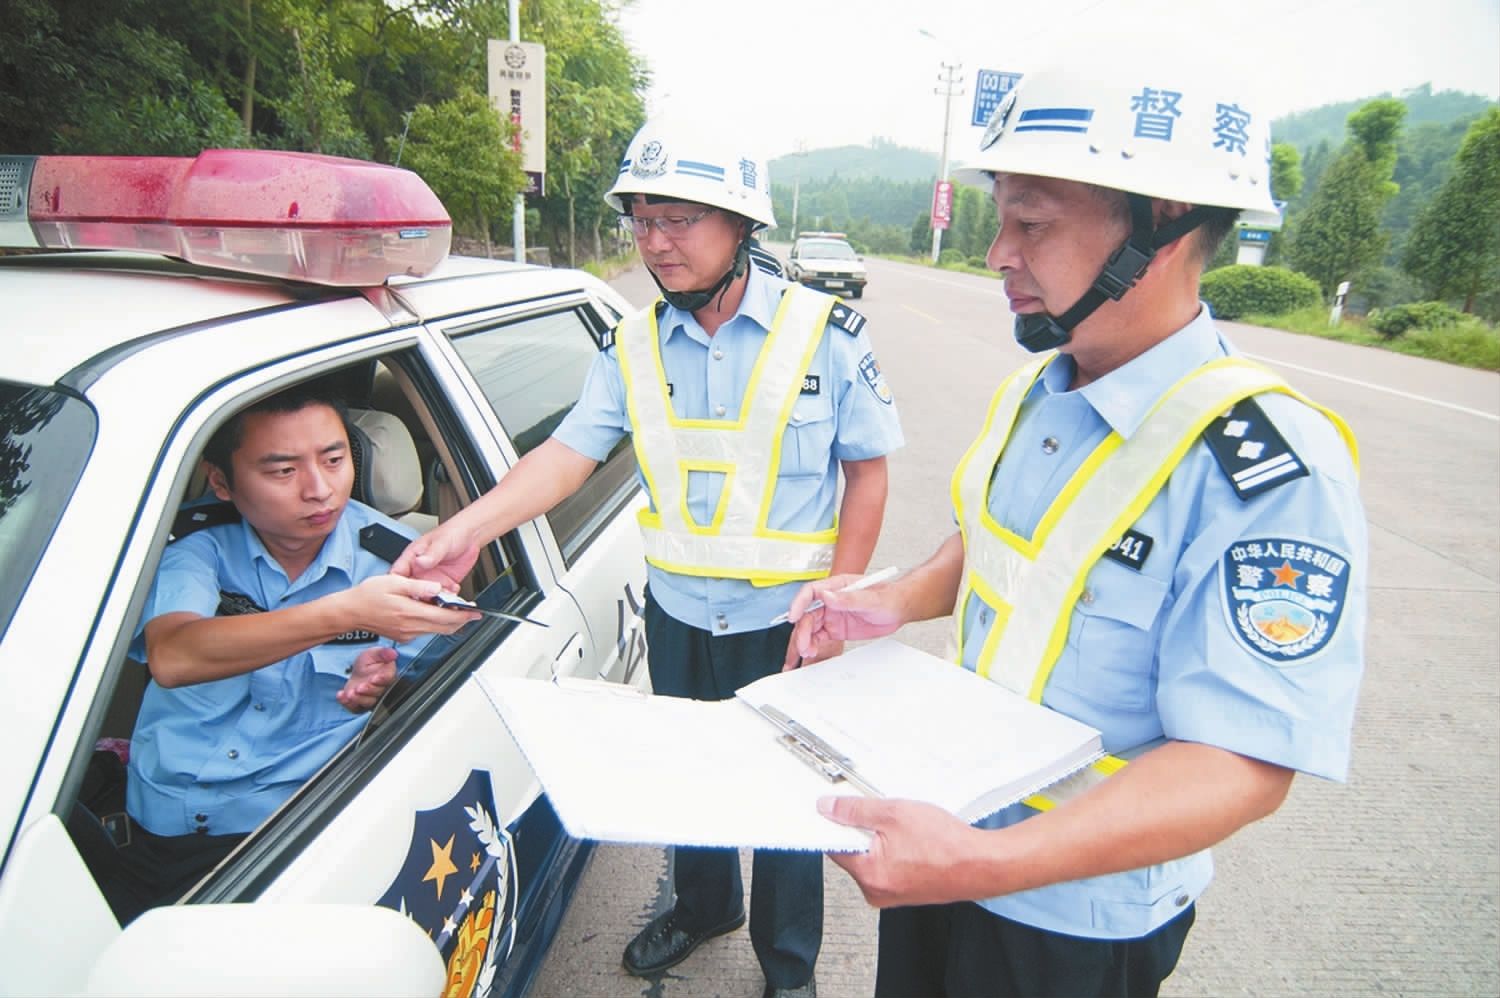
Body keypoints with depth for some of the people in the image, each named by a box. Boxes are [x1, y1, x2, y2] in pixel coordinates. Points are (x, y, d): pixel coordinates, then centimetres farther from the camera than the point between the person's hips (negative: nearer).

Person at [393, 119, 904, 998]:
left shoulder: (825, 331, -12)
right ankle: (704, 907, 52)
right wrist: (467, 528, -23)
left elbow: (867, 470, -8)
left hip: (785, 621, -3)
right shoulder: (634, 346, -3)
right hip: (677, 614, 4)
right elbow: (571, 452, -8)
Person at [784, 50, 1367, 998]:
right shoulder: (1034, 392, -3)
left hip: (1078, 918, -7)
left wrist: (985, 864, -39)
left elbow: (1242, 766, -29)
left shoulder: (1268, 467, -28)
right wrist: (895, 601, -5)